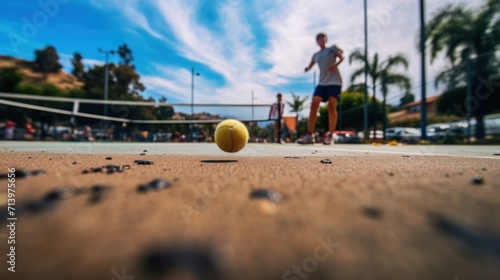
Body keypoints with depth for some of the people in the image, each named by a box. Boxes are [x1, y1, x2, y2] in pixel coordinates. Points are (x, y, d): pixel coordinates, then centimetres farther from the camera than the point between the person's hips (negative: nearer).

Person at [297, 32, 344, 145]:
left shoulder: (333, 48, 12)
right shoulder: (316, 55, 20)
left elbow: (342, 57, 1)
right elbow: (310, 66, 20)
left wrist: (335, 64, -20)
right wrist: (307, 68, -4)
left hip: (334, 82, -3)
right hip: (322, 83, 3)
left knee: (332, 107, -11)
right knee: (314, 104, -13)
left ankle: (330, 136, -7)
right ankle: (310, 135, -13)